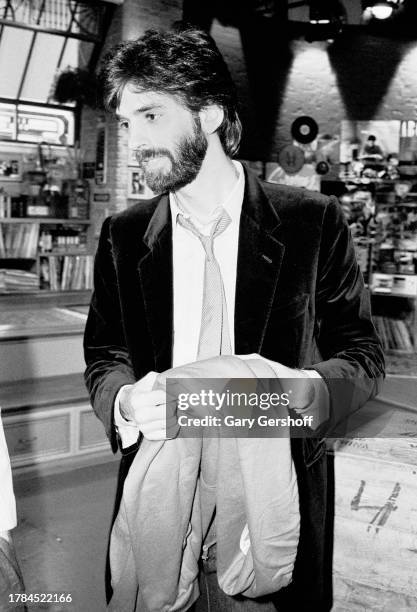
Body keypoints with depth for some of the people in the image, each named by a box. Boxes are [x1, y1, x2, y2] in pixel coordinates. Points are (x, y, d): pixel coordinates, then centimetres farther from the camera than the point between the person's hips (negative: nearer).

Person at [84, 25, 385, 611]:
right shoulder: (122, 236, 2)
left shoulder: (314, 222, -6)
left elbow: (363, 354, -2)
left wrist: (303, 388, -23)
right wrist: (126, 399, -16)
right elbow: (103, 356, 7)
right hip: (158, 494, 2)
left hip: (273, 494, -1)